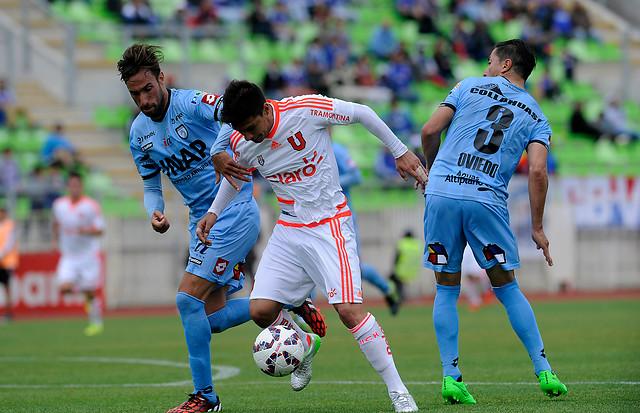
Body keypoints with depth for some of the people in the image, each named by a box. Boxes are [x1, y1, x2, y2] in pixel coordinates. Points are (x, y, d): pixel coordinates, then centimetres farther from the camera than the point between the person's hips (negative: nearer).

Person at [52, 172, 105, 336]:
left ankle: (96, 322, 18)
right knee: (64, 288, -15)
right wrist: (55, 239, 13)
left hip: (89, 255, -3)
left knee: (90, 292, -1)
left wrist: (87, 231, -28)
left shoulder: (91, 205, -10)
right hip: (68, 256, 3)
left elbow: (99, 230, -9)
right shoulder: (59, 204, 2)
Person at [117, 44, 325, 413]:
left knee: (188, 299, -14)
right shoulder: (139, 133, 5)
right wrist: (155, 213, -8)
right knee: (213, 317, 5)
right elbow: (151, 186, 15)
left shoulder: (190, 104, -17)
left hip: (235, 212, -8)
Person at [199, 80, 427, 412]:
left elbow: (362, 113, -6)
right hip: (288, 231, 5)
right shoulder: (241, 143, -5)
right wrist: (215, 211, 10)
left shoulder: (306, 110, -21)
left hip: (330, 224, -5)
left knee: (349, 310, -19)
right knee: (260, 310, -7)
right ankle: (304, 345, 27)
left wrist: (400, 151, 0)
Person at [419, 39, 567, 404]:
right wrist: (538, 228, 6)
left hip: (441, 194, 0)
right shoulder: (536, 117, 14)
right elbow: (537, 172, 0)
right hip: (488, 200, 0)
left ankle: (451, 376, 2)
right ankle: (544, 371, 8)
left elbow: (431, 131, 5)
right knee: (507, 288, 11)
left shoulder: (470, 87, 13)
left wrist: (430, 170, 23)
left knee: (447, 289, 9)